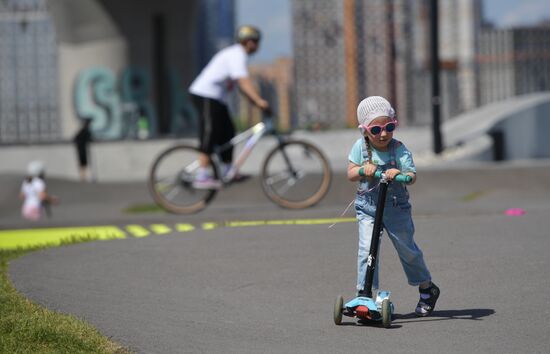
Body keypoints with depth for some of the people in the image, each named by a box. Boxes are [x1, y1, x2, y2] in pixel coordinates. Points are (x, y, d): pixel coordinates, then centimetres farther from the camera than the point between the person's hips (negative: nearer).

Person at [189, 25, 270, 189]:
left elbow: (242, 85, 19)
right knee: (209, 136, -14)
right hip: (206, 96, -11)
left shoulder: (236, 54, 18)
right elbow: (244, 81, -29)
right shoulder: (237, 55, -15)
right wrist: (259, 100, -37)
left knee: (227, 133, 11)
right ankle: (202, 177, -18)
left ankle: (227, 171, 19)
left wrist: (257, 102, 13)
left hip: (217, 98, 11)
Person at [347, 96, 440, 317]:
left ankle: (427, 289, 30)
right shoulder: (360, 146, -6)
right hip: (368, 207, 1)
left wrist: (399, 174, -42)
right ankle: (363, 293, -6)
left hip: (396, 207, -1)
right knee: (367, 248, -14)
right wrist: (363, 170, -26)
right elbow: (350, 174, -5)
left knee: (407, 249, 10)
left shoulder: (399, 149, -12)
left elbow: (412, 176, -21)